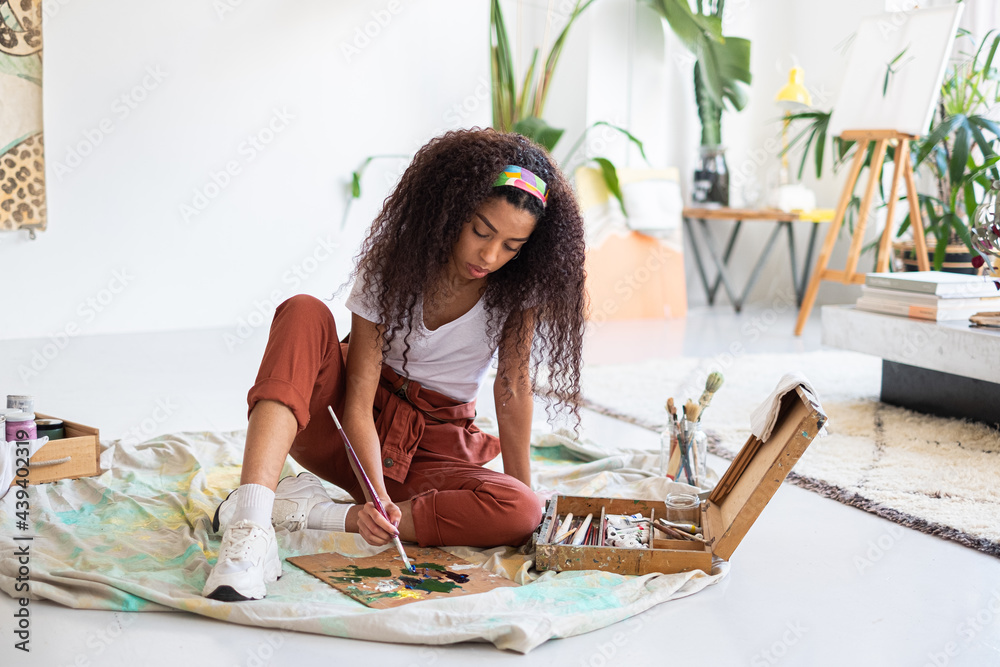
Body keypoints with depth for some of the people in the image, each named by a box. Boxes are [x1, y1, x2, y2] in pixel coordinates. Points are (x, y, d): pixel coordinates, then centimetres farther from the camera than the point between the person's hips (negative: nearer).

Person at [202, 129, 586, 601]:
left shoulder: (520, 284, -13)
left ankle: (312, 511, -26)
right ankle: (250, 524, -45)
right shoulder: (392, 264, -16)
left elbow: (515, 384, -9)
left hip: (434, 447, 2)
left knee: (519, 514, -31)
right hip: (349, 434, -1)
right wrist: (378, 492, -34)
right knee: (304, 313, -30)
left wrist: (523, 490, -11)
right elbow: (358, 402, -20)